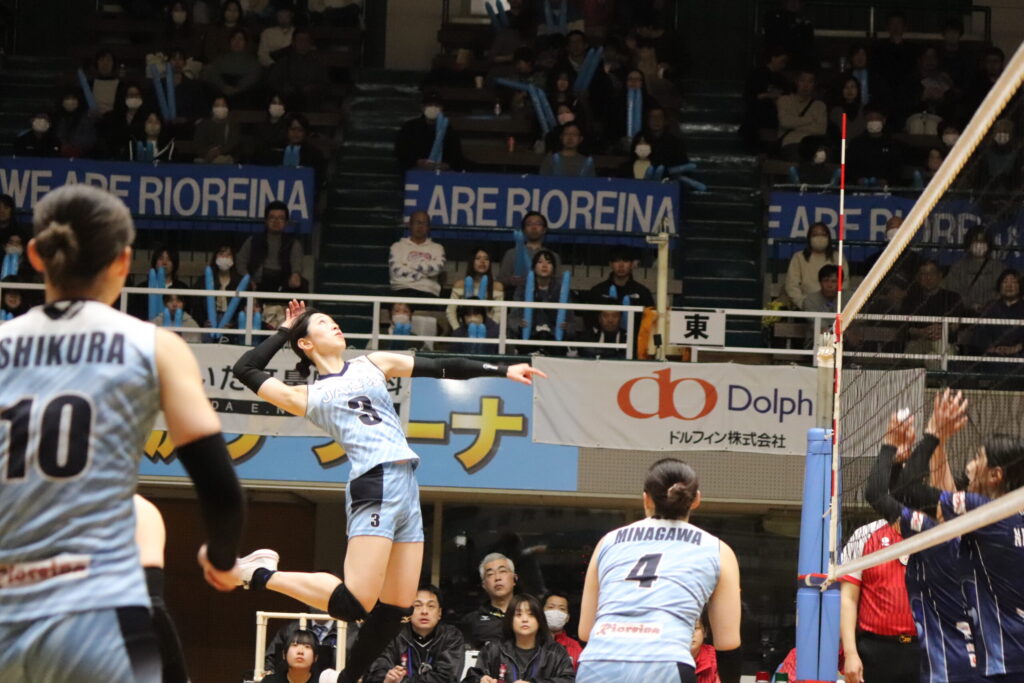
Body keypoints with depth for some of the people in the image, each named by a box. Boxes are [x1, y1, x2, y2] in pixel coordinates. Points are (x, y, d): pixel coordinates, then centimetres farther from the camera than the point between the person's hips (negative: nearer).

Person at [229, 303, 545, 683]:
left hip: (407, 488, 6)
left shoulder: (373, 365, 21)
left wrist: (503, 371, 13)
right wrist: (285, 331, 16)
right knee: (354, 605, -18)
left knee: (395, 610, 4)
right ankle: (263, 574, -3)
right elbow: (245, 370, 4)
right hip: (375, 487, -6)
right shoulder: (308, 396, 8)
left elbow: (441, 367, 19)